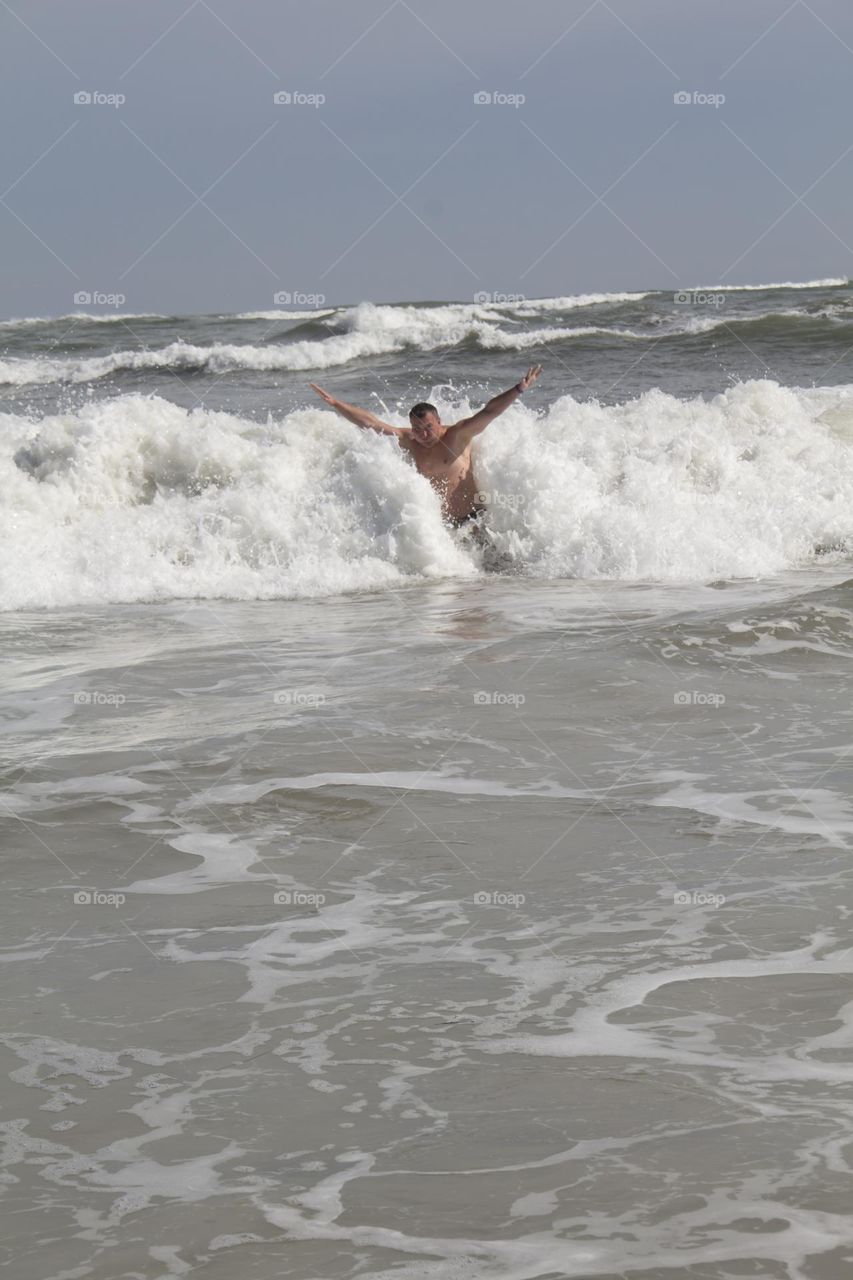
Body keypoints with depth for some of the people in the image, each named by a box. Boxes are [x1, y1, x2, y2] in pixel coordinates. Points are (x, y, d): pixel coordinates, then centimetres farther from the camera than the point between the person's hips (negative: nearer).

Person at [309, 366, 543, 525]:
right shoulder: (408, 440, 4)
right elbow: (370, 423, 4)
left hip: (471, 518, -4)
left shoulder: (457, 435, -6)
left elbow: (489, 412, -14)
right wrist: (334, 403, 1)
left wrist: (519, 390, -25)